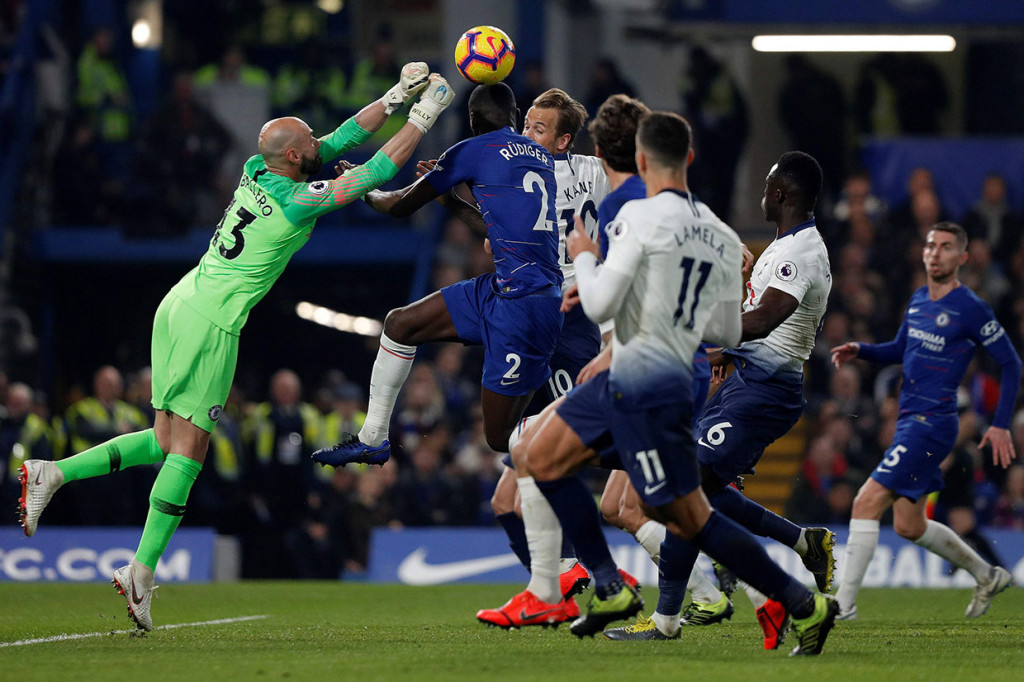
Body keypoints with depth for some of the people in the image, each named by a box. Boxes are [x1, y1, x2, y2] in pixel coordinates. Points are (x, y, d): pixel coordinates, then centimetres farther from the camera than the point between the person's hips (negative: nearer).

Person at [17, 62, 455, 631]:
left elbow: (346, 137, 18)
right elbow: (376, 172, -8)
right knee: (189, 449, -4)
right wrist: (425, 117, 0)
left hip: (180, 306, 8)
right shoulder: (297, 201, -12)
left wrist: (397, 96, 15)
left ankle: (53, 473, 3)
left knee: (166, 442, 13)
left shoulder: (258, 172, 9)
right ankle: (143, 570, -8)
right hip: (211, 323, -8)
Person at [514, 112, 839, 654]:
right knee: (538, 455, 15)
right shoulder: (722, 237, 10)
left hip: (643, 382, -9)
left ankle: (804, 604, -2)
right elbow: (727, 332, 14)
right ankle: (611, 589, 12)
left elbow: (599, 305, -17)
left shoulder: (641, 217, -13)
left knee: (688, 518, -5)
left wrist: (583, 257, 3)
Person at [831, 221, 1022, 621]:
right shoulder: (918, 300, 12)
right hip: (909, 420, 9)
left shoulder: (970, 309, -11)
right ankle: (987, 576, 34)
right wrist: (859, 351, 8)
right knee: (909, 526, 15)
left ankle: (843, 605, -15)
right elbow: (899, 350, 27)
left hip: (932, 423, -9)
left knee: (867, 502, -17)